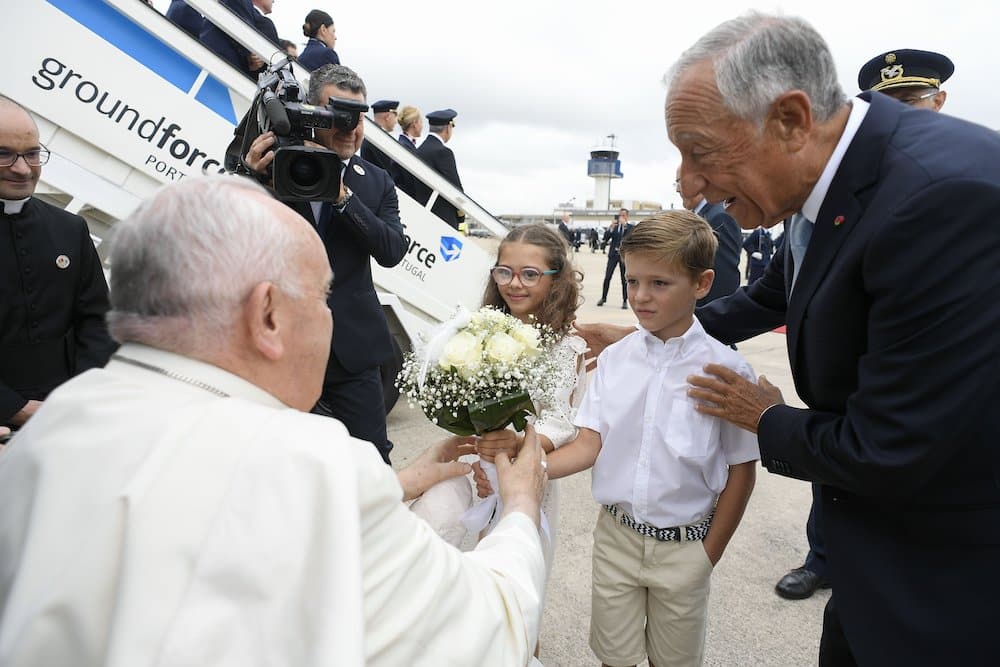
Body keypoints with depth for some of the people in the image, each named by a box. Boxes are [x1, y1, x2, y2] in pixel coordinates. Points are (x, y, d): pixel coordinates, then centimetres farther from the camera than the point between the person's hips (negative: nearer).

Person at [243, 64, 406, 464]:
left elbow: (393, 251, -6)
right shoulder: (274, 165, -1)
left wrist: (344, 196, -18)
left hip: (352, 346, 2)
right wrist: (253, 178, -22)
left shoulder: (377, 183, 8)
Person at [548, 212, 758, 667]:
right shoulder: (614, 358, -6)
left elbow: (741, 471, -7)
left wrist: (709, 556, -3)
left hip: (684, 546, -2)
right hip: (616, 536, 2)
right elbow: (589, 445, -8)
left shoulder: (725, 369, -14)